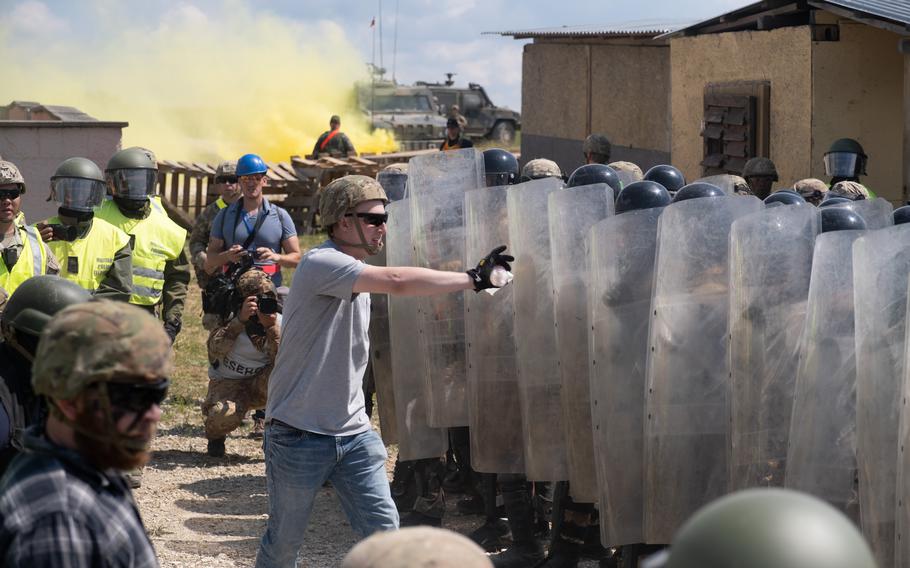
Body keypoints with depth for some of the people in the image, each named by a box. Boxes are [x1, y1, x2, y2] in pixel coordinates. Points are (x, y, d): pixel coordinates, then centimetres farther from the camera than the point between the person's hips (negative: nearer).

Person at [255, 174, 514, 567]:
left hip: (353, 432, 8)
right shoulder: (321, 264, -19)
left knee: (383, 528, -2)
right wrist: (474, 279, -31)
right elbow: (398, 282, -30)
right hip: (299, 436, -8)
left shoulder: (358, 275, 12)